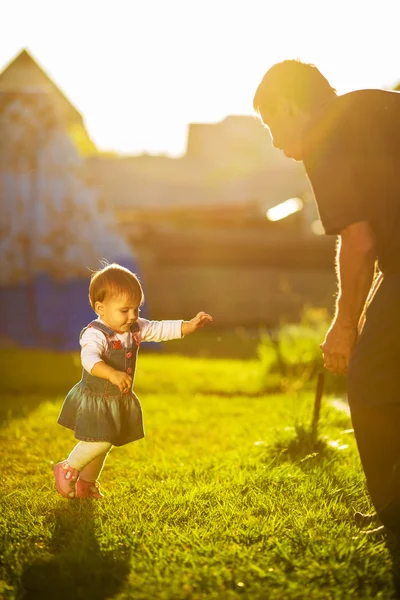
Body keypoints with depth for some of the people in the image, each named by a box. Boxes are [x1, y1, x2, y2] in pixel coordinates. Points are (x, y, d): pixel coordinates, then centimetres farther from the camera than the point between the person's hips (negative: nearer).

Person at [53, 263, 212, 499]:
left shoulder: (136, 329, -2)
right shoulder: (95, 335, -27)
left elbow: (163, 329, 0)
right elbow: (89, 358, -45)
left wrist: (190, 325, -15)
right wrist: (112, 374, -61)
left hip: (121, 400, 7)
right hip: (95, 400, -7)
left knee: (104, 445, 17)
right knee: (100, 442, -15)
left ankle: (87, 483, 36)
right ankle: (68, 470, 9)